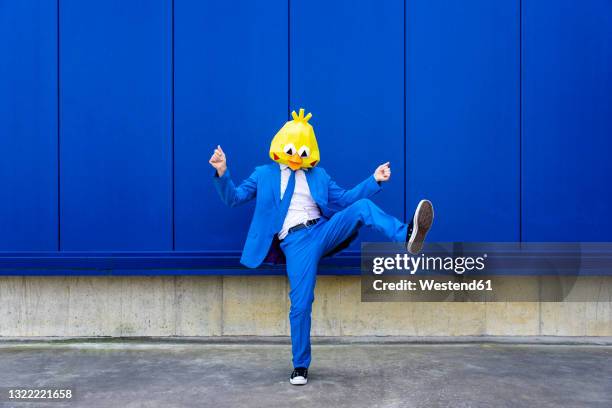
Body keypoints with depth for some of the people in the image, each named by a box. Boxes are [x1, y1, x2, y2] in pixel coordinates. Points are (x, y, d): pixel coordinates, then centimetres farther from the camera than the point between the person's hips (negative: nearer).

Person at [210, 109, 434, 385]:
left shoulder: (318, 175, 23)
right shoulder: (264, 174, 16)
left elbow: (343, 199, 19)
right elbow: (233, 198, 9)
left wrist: (374, 181, 10)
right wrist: (222, 174, -10)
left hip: (324, 231, 3)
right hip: (295, 243, -3)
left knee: (363, 207, -22)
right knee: (301, 304, -11)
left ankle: (407, 238, -47)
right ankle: (300, 367, 6)